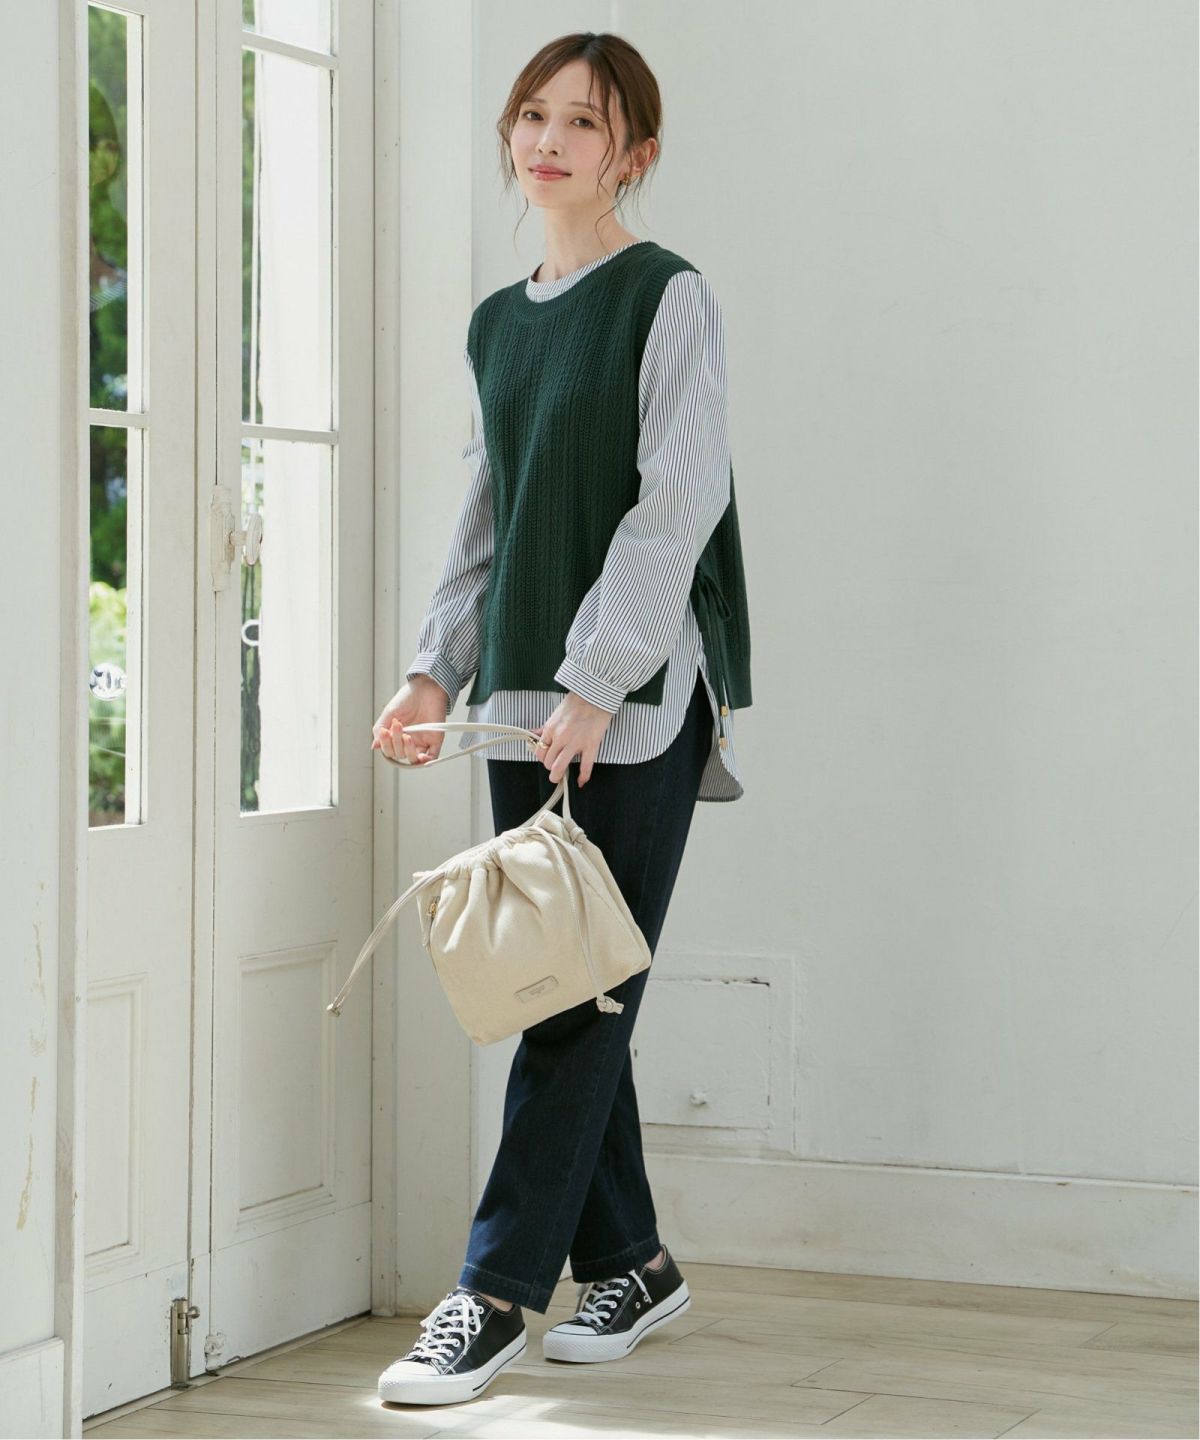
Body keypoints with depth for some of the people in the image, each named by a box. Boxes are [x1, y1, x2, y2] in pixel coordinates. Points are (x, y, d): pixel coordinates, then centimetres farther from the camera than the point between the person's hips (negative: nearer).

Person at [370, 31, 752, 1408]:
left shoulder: (669, 298, -3)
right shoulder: (496, 324, 16)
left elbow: (677, 501, -11)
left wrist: (596, 679, -17)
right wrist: (436, 670, 7)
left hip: (640, 698, -7)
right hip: (530, 699, 7)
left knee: (578, 994, -8)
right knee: (553, 990, 6)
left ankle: (497, 1290, -8)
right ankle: (628, 1260, 17)